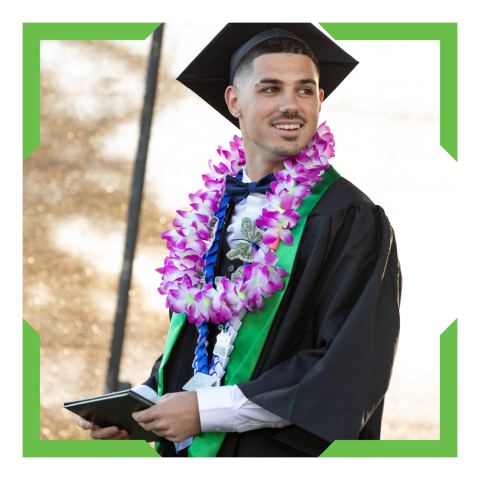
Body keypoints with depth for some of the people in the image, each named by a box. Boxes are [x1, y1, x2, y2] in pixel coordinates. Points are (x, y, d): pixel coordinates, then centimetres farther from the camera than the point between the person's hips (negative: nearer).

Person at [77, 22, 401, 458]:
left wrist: (206, 411, -20)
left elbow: (347, 373, -19)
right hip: (184, 445, 5)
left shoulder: (351, 220, -12)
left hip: (282, 453, -5)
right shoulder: (212, 210, 6)